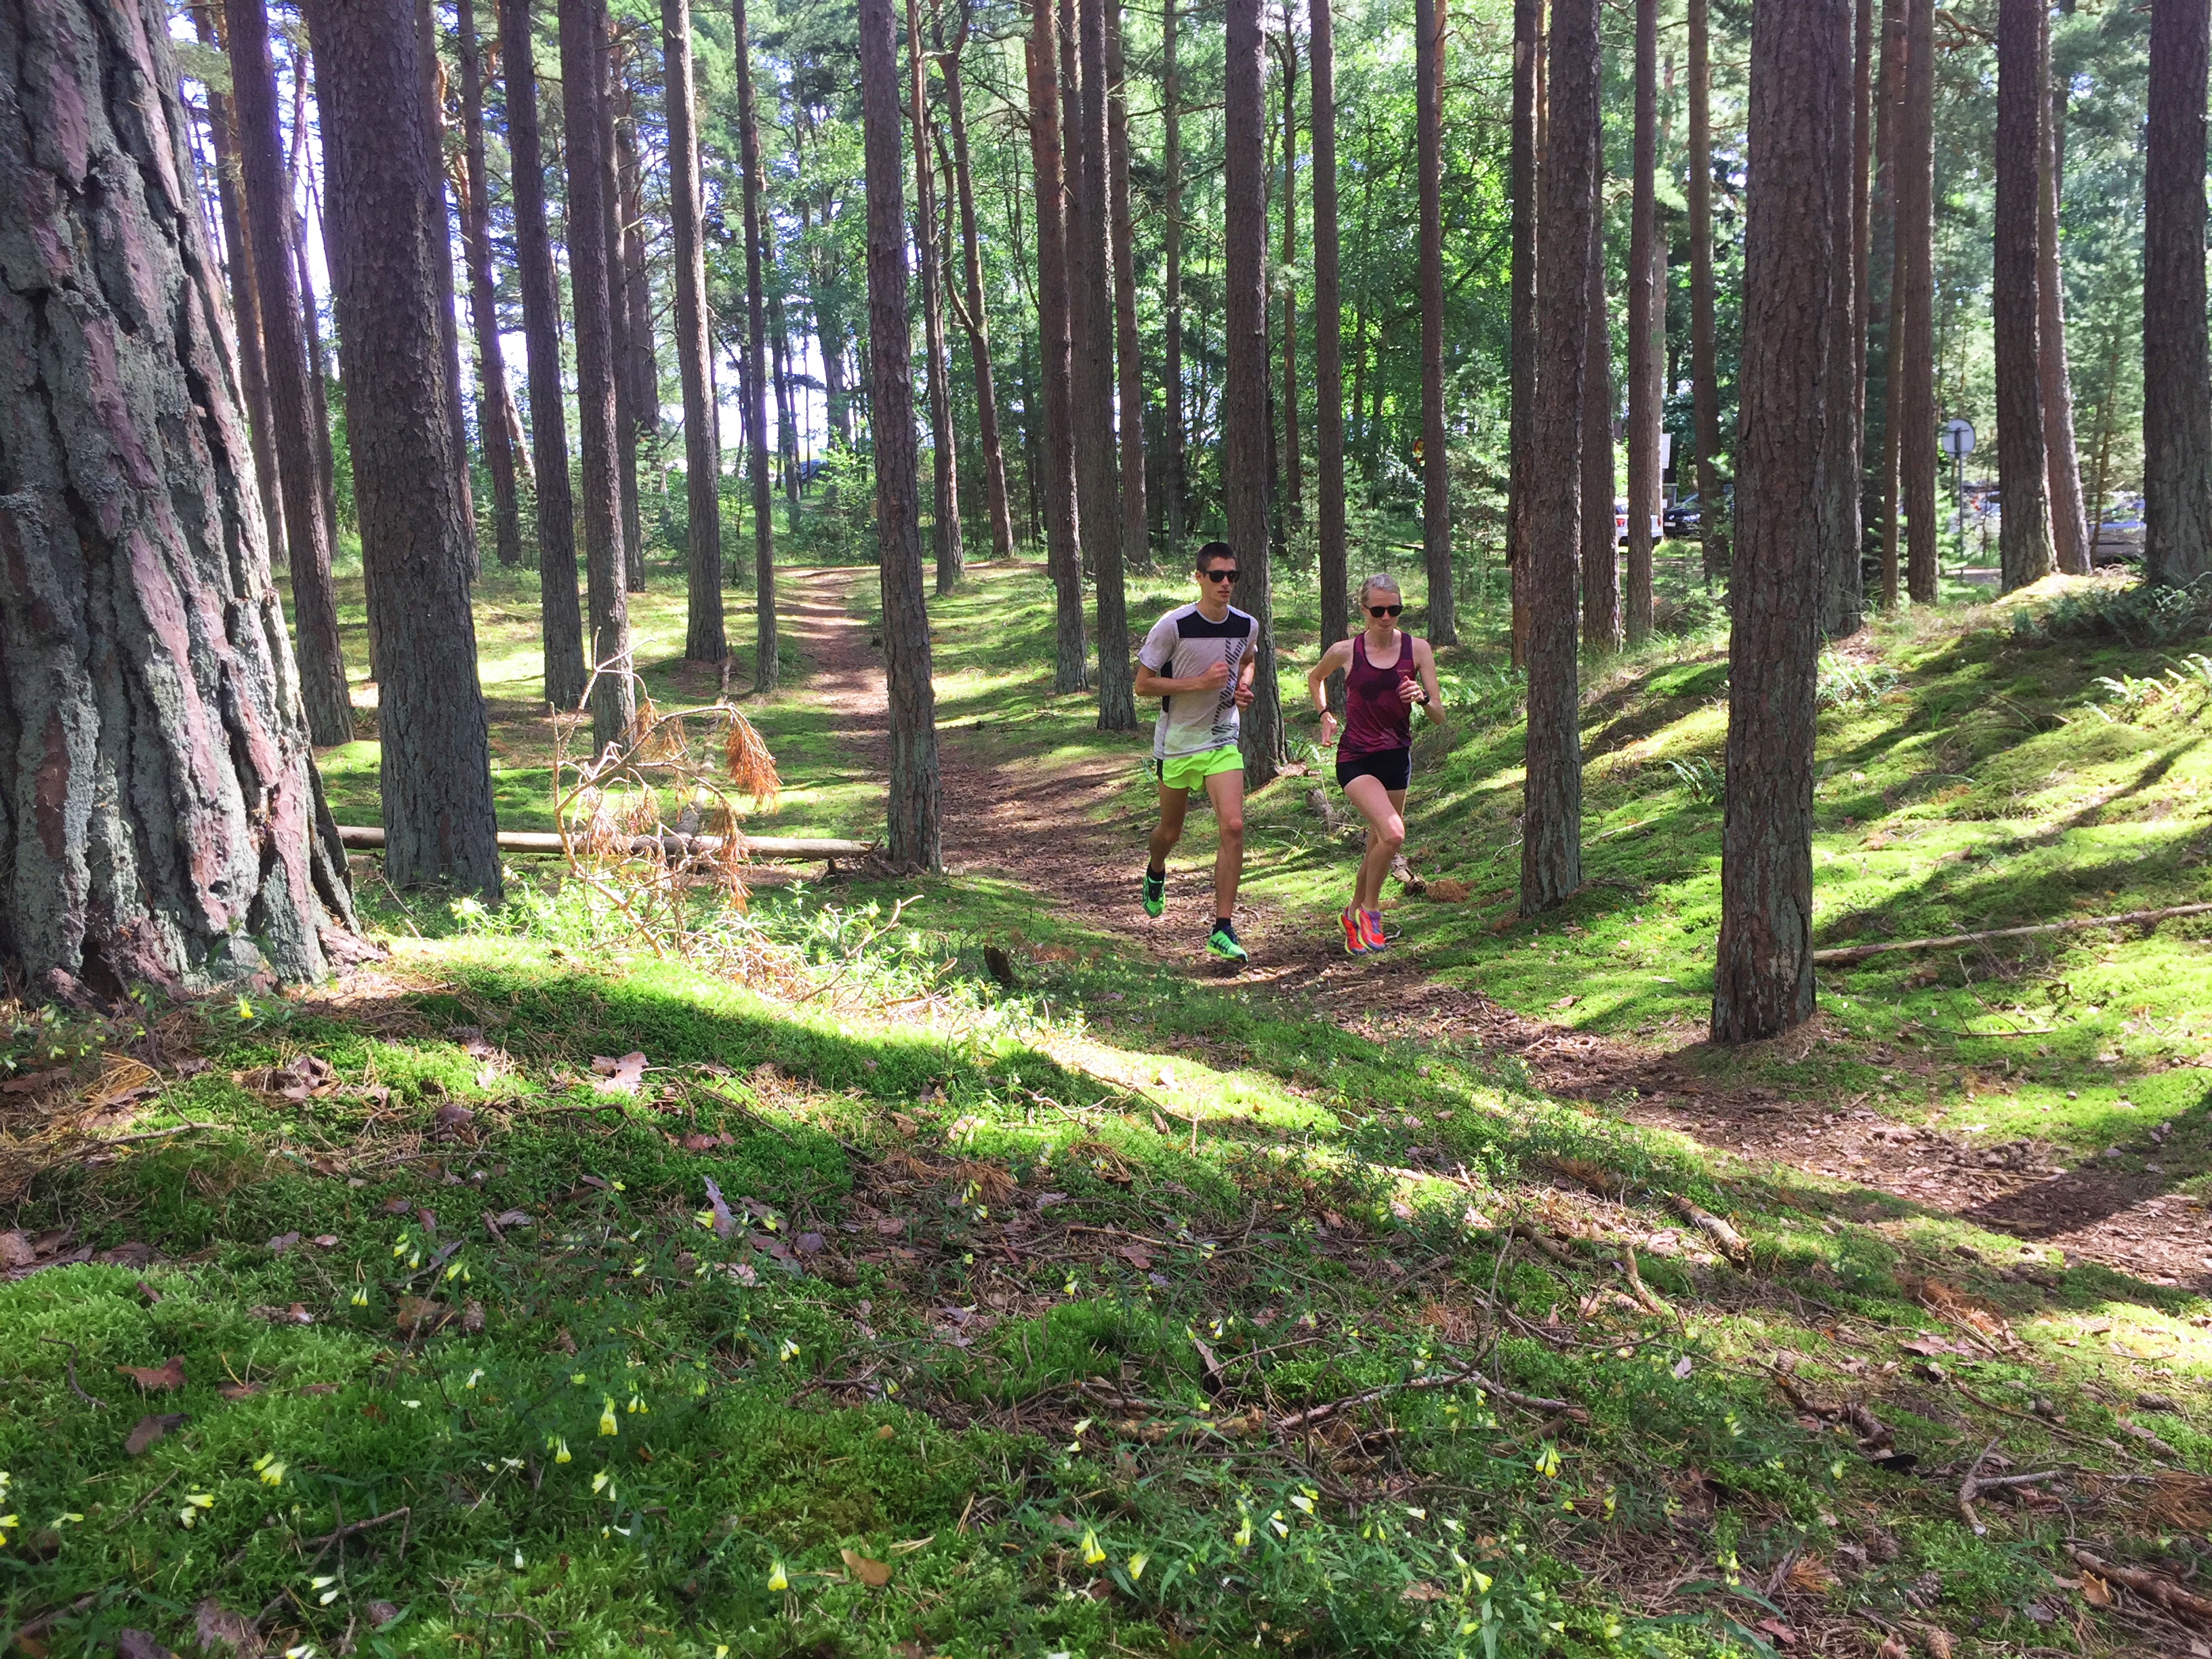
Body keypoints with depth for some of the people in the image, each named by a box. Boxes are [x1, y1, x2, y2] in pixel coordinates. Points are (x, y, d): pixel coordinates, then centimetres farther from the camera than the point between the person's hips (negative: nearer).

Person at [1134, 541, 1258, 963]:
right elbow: (1142, 684, -13)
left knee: (1233, 827, -14)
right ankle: (1155, 874, 51)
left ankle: (1223, 929, -8)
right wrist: (1200, 682, -22)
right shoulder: (1173, 626, -16)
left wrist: (1243, 686, 1)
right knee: (1171, 832, 13)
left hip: (1223, 742, 3)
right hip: (1177, 742, -2)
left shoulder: (1246, 625, -1)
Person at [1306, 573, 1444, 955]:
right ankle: (1370, 910, -1)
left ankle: (1354, 914, 38)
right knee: (1392, 835, -24)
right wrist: (1325, 715, 4)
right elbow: (1314, 678, 17)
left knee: (1378, 845, 14)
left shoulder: (1417, 649, -3)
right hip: (1355, 759, -4)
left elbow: (1438, 715, -2)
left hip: (1397, 758, 4)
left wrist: (1422, 698, -23)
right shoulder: (1345, 651, -6)